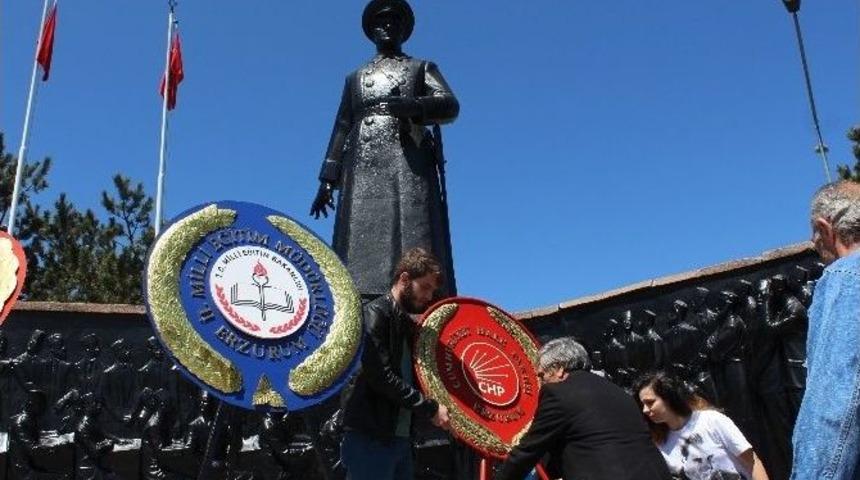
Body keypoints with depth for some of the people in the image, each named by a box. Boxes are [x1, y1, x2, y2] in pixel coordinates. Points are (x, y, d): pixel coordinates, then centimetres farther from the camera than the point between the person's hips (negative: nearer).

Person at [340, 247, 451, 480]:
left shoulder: (408, 323, 18)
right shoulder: (375, 314, -9)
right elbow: (381, 377, -18)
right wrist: (430, 408, -15)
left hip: (401, 439, 9)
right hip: (369, 440, -9)